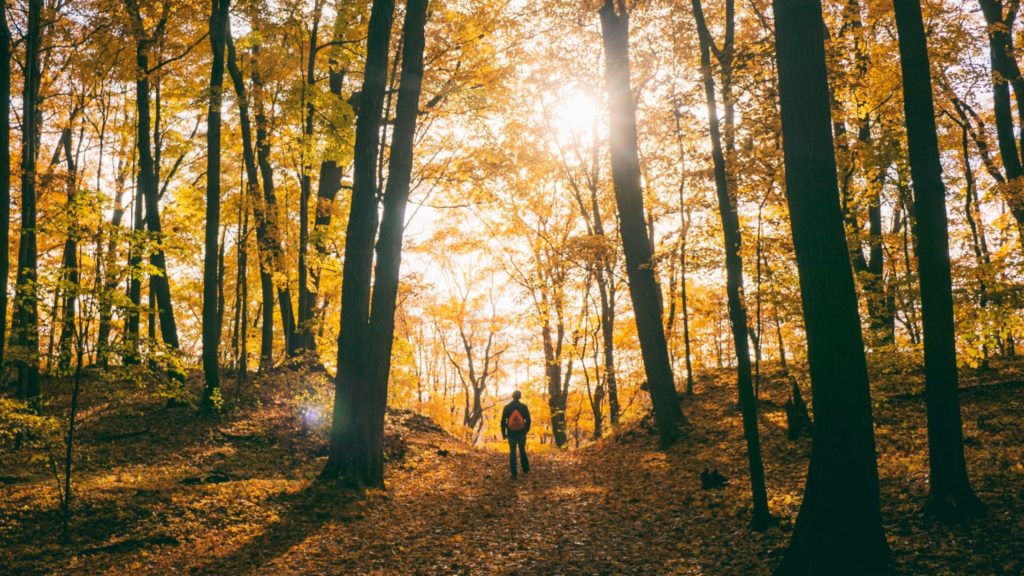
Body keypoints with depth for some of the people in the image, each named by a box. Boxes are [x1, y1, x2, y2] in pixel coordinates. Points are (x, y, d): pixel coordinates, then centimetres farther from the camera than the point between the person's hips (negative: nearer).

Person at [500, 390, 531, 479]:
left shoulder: (507, 407, -3)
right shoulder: (524, 407, -5)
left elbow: (503, 421, -3)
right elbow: (528, 420, -1)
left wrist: (503, 433, 6)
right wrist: (526, 429, 16)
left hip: (511, 433, 0)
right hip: (521, 433, 0)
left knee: (512, 452, 3)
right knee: (522, 450, 18)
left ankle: (514, 474, -3)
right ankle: (526, 469, 22)